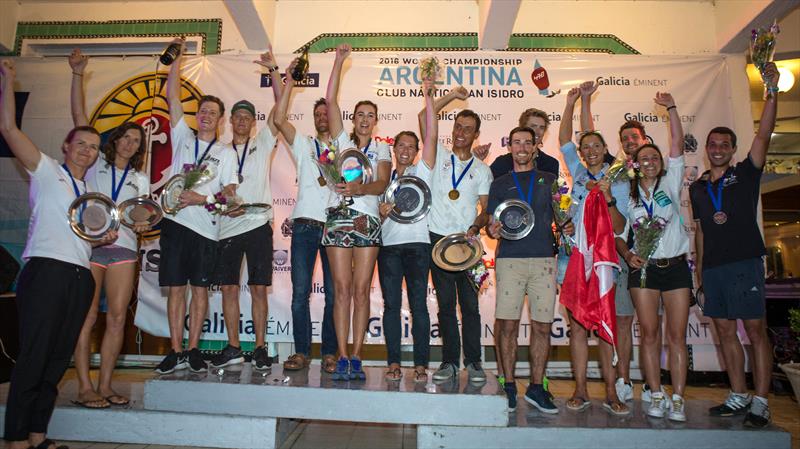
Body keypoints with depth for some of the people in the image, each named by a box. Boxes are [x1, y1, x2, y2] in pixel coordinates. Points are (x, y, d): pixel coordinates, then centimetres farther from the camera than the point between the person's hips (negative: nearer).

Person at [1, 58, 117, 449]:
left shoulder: (90, 192, 23)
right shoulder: (46, 171, 7)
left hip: (80, 277, 6)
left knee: (58, 359, 7)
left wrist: (104, 238, 9)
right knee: (33, 356, -6)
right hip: (45, 271, -6)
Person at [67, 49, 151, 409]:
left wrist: (143, 223, -7)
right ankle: (84, 388, 2)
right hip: (88, 244, -3)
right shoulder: (95, 162, 11)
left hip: (123, 248, 3)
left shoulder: (140, 179, 18)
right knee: (87, 318, -4)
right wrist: (77, 74, 0)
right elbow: (78, 116, 5)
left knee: (117, 318, -1)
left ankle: (104, 385, 8)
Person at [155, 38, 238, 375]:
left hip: (205, 225, -1)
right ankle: (176, 352, 8)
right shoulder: (183, 138, 14)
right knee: (175, 287, 2)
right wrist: (177, 61, 9)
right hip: (175, 221, 1)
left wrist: (203, 198, -14)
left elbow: (229, 190, 1)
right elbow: (172, 97, 11)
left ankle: (193, 350, 11)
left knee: (200, 288, 2)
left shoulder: (225, 153, 10)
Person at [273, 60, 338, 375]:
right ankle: (301, 352, 10)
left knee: (334, 293, 0)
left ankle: (329, 353, 10)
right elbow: (279, 119, 3)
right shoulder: (303, 145, 16)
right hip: (305, 225, 1)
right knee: (300, 292, 0)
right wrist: (289, 83, 5)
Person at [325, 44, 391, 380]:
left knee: (362, 290, -1)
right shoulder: (342, 141, 15)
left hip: (367, 220, 0)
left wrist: (360, 188, -22)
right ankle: (342, 358, 2)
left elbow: (382, 183, -2)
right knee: (342, 288, -3)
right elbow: (331, 101, 6)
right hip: (339, 217, 0)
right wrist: (339, 61, 6)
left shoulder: (382, 149, 14)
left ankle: (356, 357, 4)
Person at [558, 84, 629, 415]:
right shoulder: (578, 172, 14)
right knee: (577, 325, 2)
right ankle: (580, 391, 8)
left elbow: (619, 228, -1)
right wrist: (572, 102, 8)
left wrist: (608, 198, -16)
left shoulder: (618, 182, 5)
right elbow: (564, 139, 11)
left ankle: (611, 393, 8)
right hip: (574, 257, 2)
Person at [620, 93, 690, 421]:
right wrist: (627, 255, -7)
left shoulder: (670, 183, 7)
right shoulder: (627, 194, 7)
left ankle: (678, 399, 6)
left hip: (676, 266, 0)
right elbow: (617, 233, 10)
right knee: (650, 334, 1)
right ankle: (656, 397, 9)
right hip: (644, 268, 0)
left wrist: (670, 107, -1)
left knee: (677, 335, 0)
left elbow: (677, 143, 0)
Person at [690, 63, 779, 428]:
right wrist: (699, 268, 13)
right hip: (712, 267, 5)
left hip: (744, 262, -5)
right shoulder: (697, 188, 16)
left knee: (755, 330, -3)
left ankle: (760, 403, 3)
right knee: (725, 332, 8)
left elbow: (764, 135, -9)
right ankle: (738, 397, 18)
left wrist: (771, 91, -18)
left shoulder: (745, 174, 5)